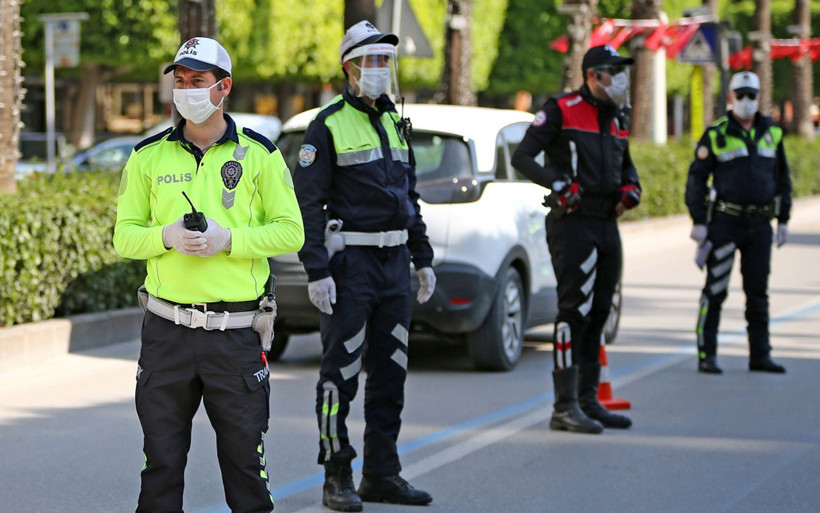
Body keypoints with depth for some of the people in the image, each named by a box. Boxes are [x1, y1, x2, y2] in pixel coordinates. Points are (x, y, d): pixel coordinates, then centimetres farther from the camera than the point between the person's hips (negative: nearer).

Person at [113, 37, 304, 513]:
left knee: (244, 452, 3)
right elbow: (125, 235, 7)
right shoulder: (148, 157, 8)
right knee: (161, 455, 4)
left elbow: (291, 232, 0)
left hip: (238, 330, -1)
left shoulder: (259, 155, 3)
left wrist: (229, 238, -14)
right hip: (167, 329, 2)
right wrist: (167, 236, -13)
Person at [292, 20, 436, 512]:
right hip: (350, 265, -7)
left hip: (395, 262, 7)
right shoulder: (328, 125, -7)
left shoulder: (396, 123, 15)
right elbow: (308, 203, -11)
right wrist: (316, 271, -18)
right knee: (342, 371, -4)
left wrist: (423, 259, 16)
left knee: (391, 371, 9)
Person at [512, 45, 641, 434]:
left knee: (598, 313, 12)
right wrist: (559, 184, -21)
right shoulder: (561, 110, -6)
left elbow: (626, 165, 30)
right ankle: (565, 407, -11)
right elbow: (522, 157, -10)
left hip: (607, 224, 8)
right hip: (572, 223, -8)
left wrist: (630, 189, 8)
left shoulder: (615, 118, 17)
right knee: (575, 310, -12)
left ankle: (588, 400, 20)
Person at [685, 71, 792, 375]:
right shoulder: (716, 135, -3)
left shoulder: (772, 133, 10)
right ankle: (706, 355, 0)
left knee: (758, 291, 8)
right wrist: (698, 221, -8)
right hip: (725, 221, -4)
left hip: (760, 224, 4)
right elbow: (696, 178, -3)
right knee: (715, 289, -3)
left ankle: (760, 354, 15)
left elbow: (782, 178, 16)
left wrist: (783, 219, 11)